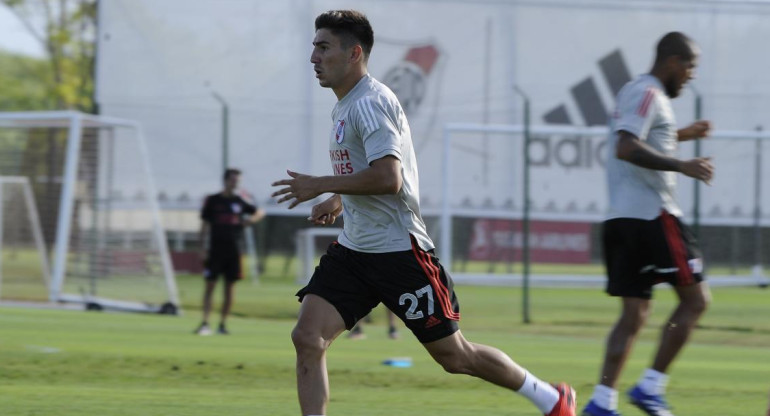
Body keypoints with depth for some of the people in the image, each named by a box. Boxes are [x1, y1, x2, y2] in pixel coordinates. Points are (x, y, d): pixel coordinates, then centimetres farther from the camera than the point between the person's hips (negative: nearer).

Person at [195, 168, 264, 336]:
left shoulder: (240, 201, 8)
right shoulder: (212, 200, 2)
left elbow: (260, 212, 22)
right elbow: (205, 225, 3)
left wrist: (252, 219, -1)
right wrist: (203, 248, -5)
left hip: (233, 250, 2)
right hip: (215, 249, -2)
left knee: (230, 288, 2)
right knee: (210, 284, -6)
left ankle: (223, 324, 9)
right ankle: (205, 323, -7)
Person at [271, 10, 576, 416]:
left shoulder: (370, 103, -16)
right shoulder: (346, 107, 14)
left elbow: (388, 178, -28)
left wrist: (320, 186, -22)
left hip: (399, 250, -9)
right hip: (353, 249, 9)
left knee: (455, 356, 2)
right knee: (307, 337, -10)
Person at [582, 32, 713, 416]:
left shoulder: (635, 93, 21)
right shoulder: (647, 94, -10)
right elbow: (626, 148, -23)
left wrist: (680, 136, 33)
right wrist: (681, 165, -24)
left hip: (620, 219, 10)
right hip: (652, 215, -10)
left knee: (634, 312, 7)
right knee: (695, 299, -1)